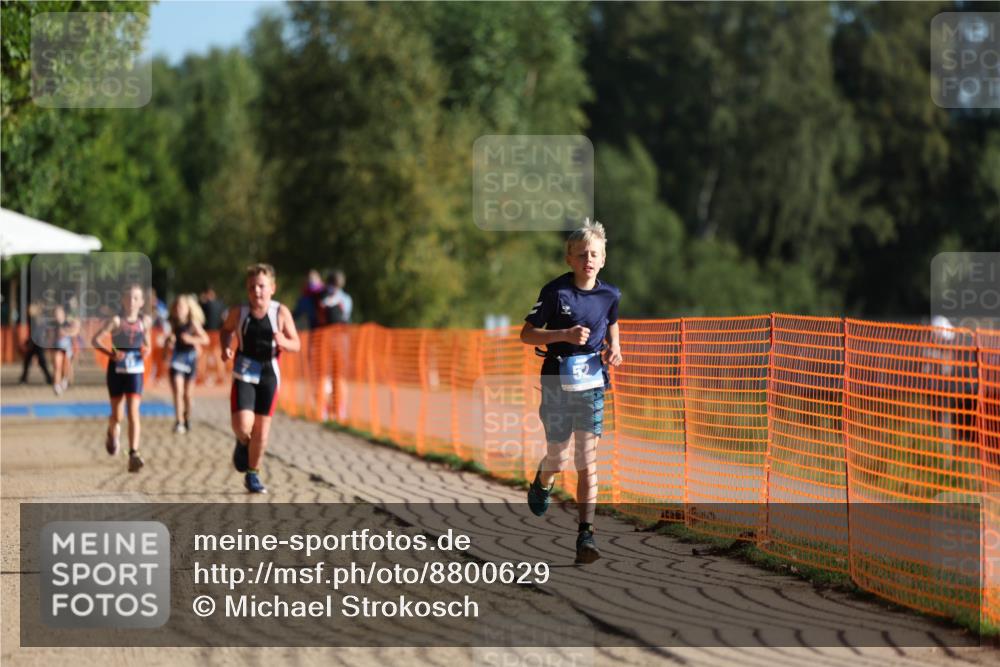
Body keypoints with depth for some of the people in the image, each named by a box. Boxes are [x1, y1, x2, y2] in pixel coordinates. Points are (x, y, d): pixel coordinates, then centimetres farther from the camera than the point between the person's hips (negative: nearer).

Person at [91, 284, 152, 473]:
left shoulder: (145, 321, 1)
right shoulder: (116, 321, -10)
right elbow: (95, 340, -14)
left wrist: (146, 350, -4)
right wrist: (111, 353, -28)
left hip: (135, 371, 1)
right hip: (117, 370, -1)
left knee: (133, 413, -13)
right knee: (117, 416, 11)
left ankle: (134, 454, -17)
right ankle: (112, 434, 47)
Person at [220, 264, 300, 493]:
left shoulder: (281, 313, -7)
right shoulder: (238, 313, -5)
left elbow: (296, 345, -1)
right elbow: (225, 330, 16)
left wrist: (283, 343, -24)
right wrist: (226, 347, -4)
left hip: (269, 374, 1)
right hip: (243, 374, -1)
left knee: (261, 429, 6)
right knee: (242, 426, -15)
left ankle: (253, 475, 24)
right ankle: (243, 443, 23)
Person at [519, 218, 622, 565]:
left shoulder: (610, 294, 0)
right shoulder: (556, 291, -11)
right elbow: (526, 334, -8)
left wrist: (613, 349, 1)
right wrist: (565, 335, -22)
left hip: (592, 383, 2)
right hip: (557, 381, -2)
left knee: (588, 458, -7)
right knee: (558, 457, 9)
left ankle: (586, 534, -9)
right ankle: (542, 484, 47)